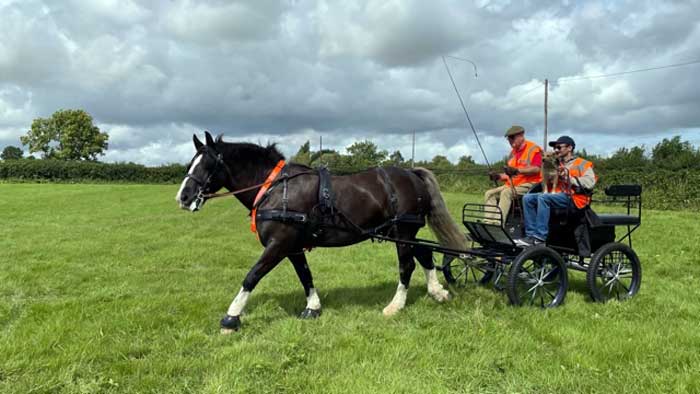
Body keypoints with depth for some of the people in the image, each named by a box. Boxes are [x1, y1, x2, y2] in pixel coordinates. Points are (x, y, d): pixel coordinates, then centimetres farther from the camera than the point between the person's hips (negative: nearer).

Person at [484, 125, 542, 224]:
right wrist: (498, 176, 3)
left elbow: (536, 169, -18)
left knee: (506, 193, -32)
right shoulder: (513, 152, 22)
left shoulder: (533, 149, -4)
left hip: (528, 184, -9)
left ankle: (498, 223, -39)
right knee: (489, 194, -7)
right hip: (512, 185, 9)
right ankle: (488, 222, -22)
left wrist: (517, 170, -30)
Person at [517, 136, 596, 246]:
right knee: (528, 198, -11)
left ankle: (540, 237, -34)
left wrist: (569, 178, -12)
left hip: (573, 198, -7)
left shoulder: (582, 164, 6)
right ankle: (531, 234, -18)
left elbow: (590, 182, -11)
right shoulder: (558, 165, 26)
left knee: (543, 198, -32)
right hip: (557, 195, 7)